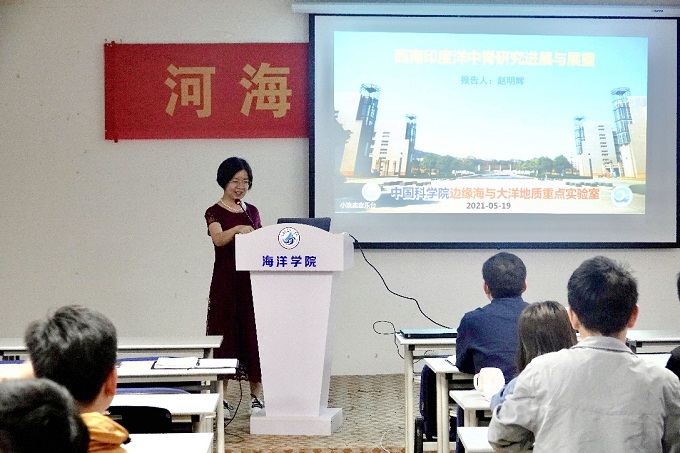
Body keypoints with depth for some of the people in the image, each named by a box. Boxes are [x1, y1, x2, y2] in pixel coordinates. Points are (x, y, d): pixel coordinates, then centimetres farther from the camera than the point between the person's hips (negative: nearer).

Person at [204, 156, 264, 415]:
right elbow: (218, 239, -22)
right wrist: (237, 229, -40)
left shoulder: (252, 212, 13)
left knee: (253, 335, 5)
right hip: (226, 282, -4)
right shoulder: (215, 212, -3)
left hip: (253, 280, 4)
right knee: (226, 335, -2)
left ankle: (256, 397, 12)